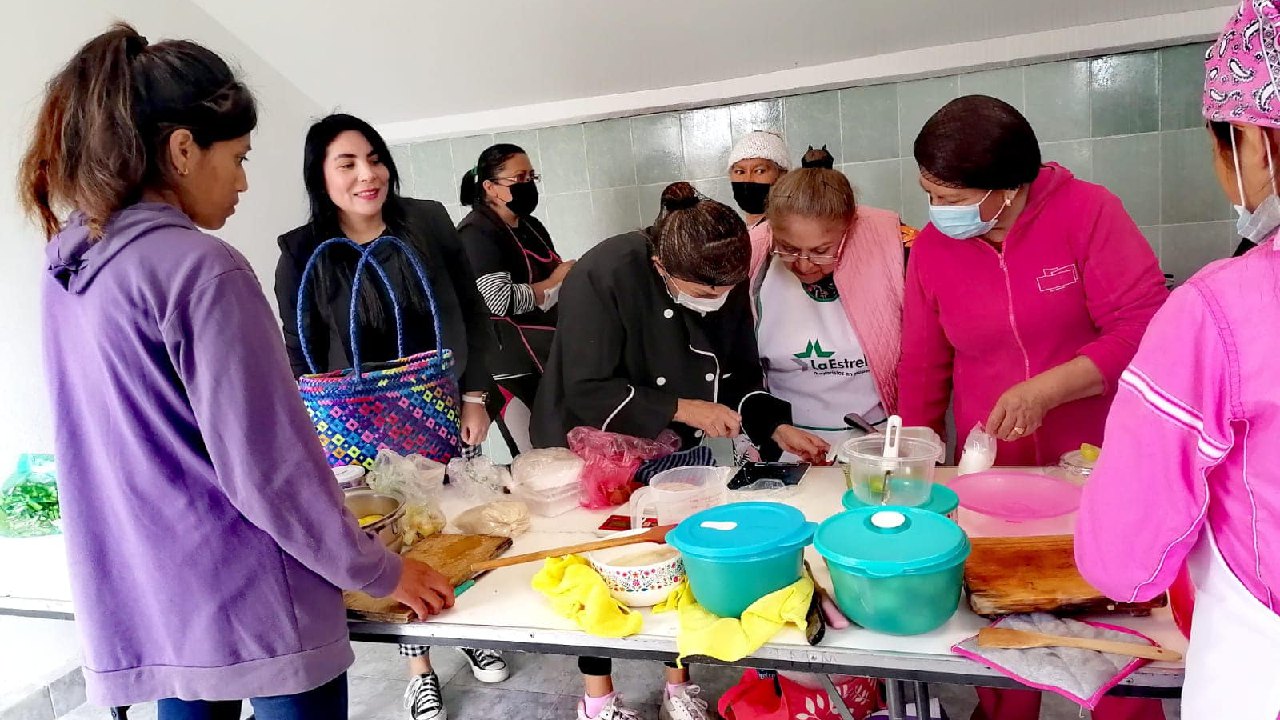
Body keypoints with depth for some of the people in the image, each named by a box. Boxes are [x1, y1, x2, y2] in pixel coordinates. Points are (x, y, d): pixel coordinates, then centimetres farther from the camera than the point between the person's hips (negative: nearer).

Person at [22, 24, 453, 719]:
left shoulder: (67, 270, 7)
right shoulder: (200, 268, -19)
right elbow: (267, 469, -20)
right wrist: (381, 573, -7)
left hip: (134, 610, 8)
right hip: (245, 608, -7)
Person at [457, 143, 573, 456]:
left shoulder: (531, 226, 15)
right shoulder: (476, 233, -11)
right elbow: (498, 300, -24)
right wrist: (554, 282, -11)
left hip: (549, 358, 8)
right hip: (513, 370, -8)